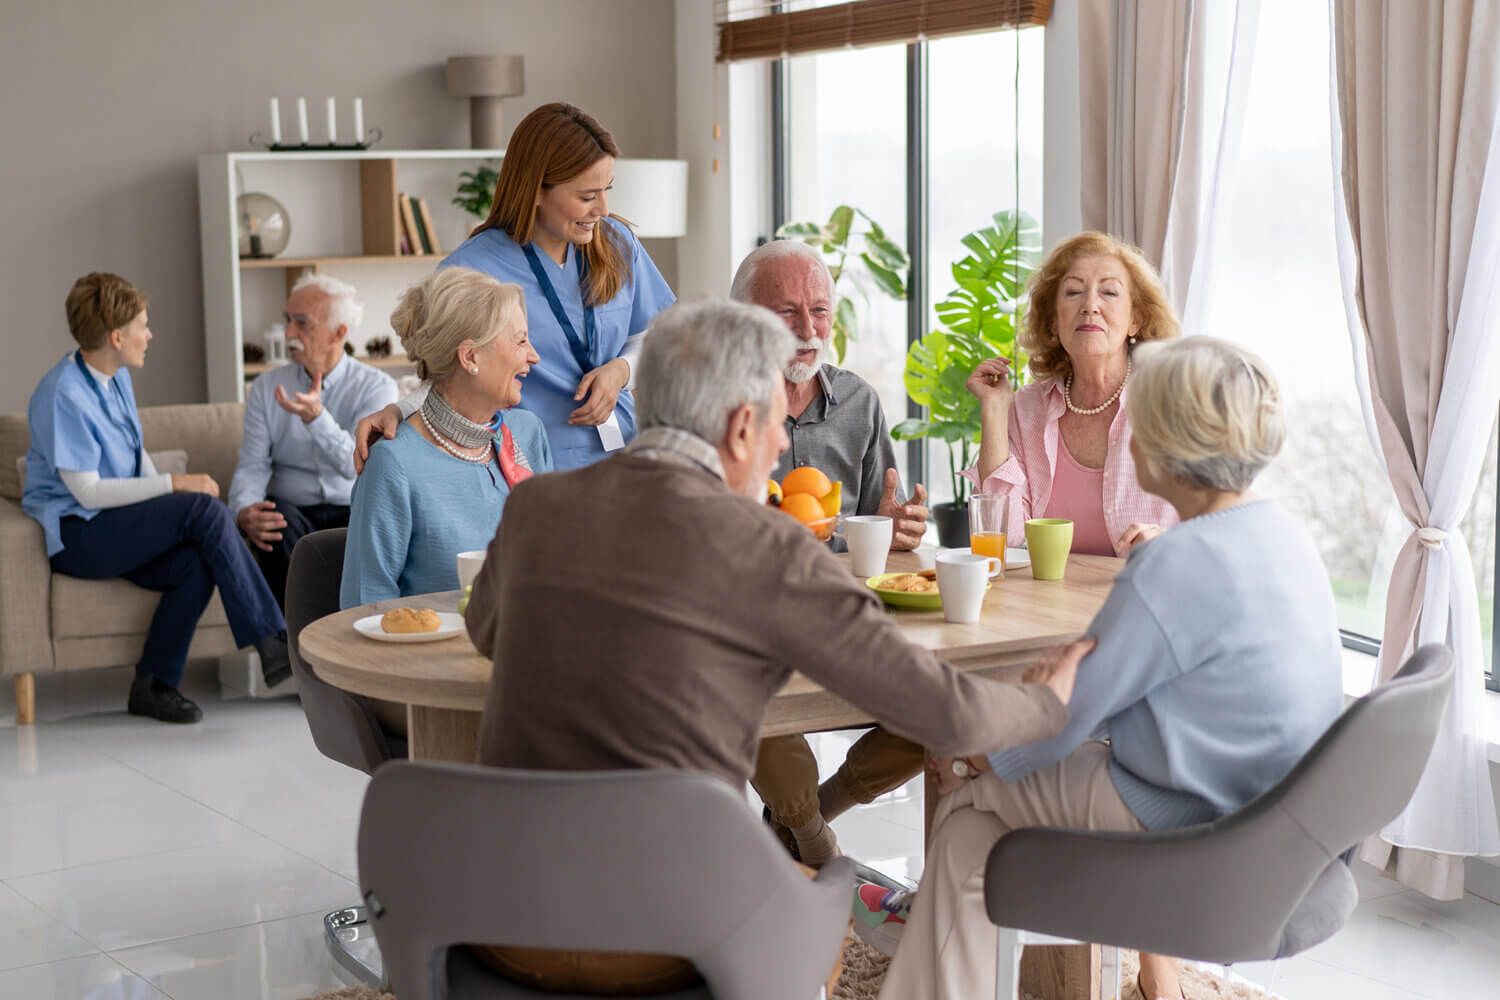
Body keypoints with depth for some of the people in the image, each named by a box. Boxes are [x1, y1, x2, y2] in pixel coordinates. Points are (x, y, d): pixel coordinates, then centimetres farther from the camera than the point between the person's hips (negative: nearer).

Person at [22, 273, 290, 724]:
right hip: (75, 534, -8)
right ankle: (271, 644, -23)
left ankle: (153, 685, -12)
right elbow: (86, 491, -21)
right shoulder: (62, 396, -17)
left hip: (119, 526, 8)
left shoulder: (117, 378, 10)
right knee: (205, 509, -26)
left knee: (197, 563, -25)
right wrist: (174, 485, -20)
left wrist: (164, 494, -3)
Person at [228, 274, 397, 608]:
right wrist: (245, 511, -22)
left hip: (354, 509, -2)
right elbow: (252, 466, 0)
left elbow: (357, 465, -16)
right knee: (279, 524, -33)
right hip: (292, 511, 2)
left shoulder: (376, 386, -1)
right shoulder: (266, 388, 8)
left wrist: (316, 417, -33)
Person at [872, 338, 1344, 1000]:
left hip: (1195, 834, -8)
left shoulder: (1178, 564, -24)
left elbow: (1059, 714, -16)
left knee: (971, 795, 10)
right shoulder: (1284, 534, 3)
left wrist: (970, 754, 0)